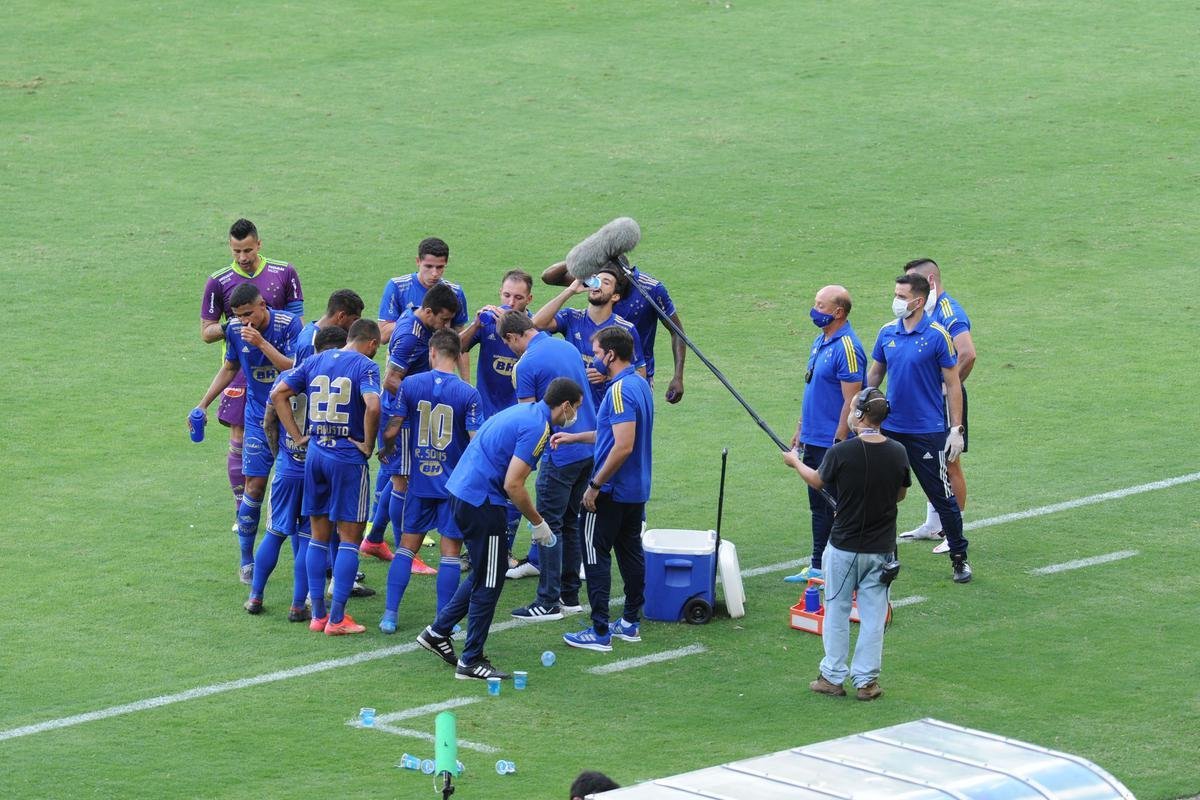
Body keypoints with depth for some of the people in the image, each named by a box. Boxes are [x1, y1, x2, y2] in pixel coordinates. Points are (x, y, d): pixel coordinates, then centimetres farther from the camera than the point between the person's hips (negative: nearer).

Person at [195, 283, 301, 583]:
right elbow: (229, 368, 14)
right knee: (255, 486, -5)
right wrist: (204, 404, 14)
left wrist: (262, 343, -31)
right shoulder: (235, 330, -4)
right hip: (258, 418, 2)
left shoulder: (289, 325, -16)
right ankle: (246, 561, 5)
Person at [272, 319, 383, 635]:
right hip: (349, 458, -5)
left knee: (319, 536, 14)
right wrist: (368, 445, -11)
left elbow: (278, 394, 9)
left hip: (315, 453, 5)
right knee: (349, 538, 2)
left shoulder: (316, 361, 10)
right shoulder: (364, 366, -9)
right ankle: (336, 618, 0)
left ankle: (318, 614, 15)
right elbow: (372, 405, -26)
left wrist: (298, 436, 8)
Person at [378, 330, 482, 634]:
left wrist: (397, 472, 14)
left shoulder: (410, 384, -4)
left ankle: (390, 614, 8)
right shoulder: (468, 393, -10)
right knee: (450, 552, 5)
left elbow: (391, 431, -3)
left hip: (418, 481, 2)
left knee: (407, 546, 12)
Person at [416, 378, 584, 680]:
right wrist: (538, 523, -8)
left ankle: (438, 632, 24)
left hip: (460, 491, 10)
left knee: (484, 574, 21)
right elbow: (513, 485, -20)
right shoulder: (536, 428, -16)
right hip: (481, 502, -10)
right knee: (489, 581, 0)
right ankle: (471, 661, 5)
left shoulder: (524, 411, 13)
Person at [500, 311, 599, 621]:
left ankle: (548, 603, -2)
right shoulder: (568, 348, 10)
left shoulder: (526, 365, -13)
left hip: (560, 454, -8)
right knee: (570, 523, 16)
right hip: (589, 447, 8)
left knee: (549, 526, -1)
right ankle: (569, 596, 19)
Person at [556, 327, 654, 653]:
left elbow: (623, 446, -28)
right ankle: (631, 622, 24)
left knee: (596, 555, -3)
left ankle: (600, 632, -3)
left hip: (612, 492, -10)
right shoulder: (640, 384, 9)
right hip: (637, 490, 10)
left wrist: (595, 485, -21)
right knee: (631, 552, 16)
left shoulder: (621, 391, -22)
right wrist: (574, 437, 23)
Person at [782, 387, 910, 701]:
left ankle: (833, 677, 15)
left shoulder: (841, 452, -18)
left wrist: (795, 462, 21)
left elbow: (817, 481, 1)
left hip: (844, 547, -3)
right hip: (882, 549, 3)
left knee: (837, 611, 11)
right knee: (873, 615, 9)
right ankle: (867, 680, 12)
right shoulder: (897, 453, -8)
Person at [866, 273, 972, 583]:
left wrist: (956, 430, -10)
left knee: (942, 496, 1)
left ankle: (959, 558, 13)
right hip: (890, 429, 5)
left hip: (928, 432, -5)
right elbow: (875, 374, 15)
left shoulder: (937, 336, -10)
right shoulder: (887, 333, 4)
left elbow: (953, 384, -7)